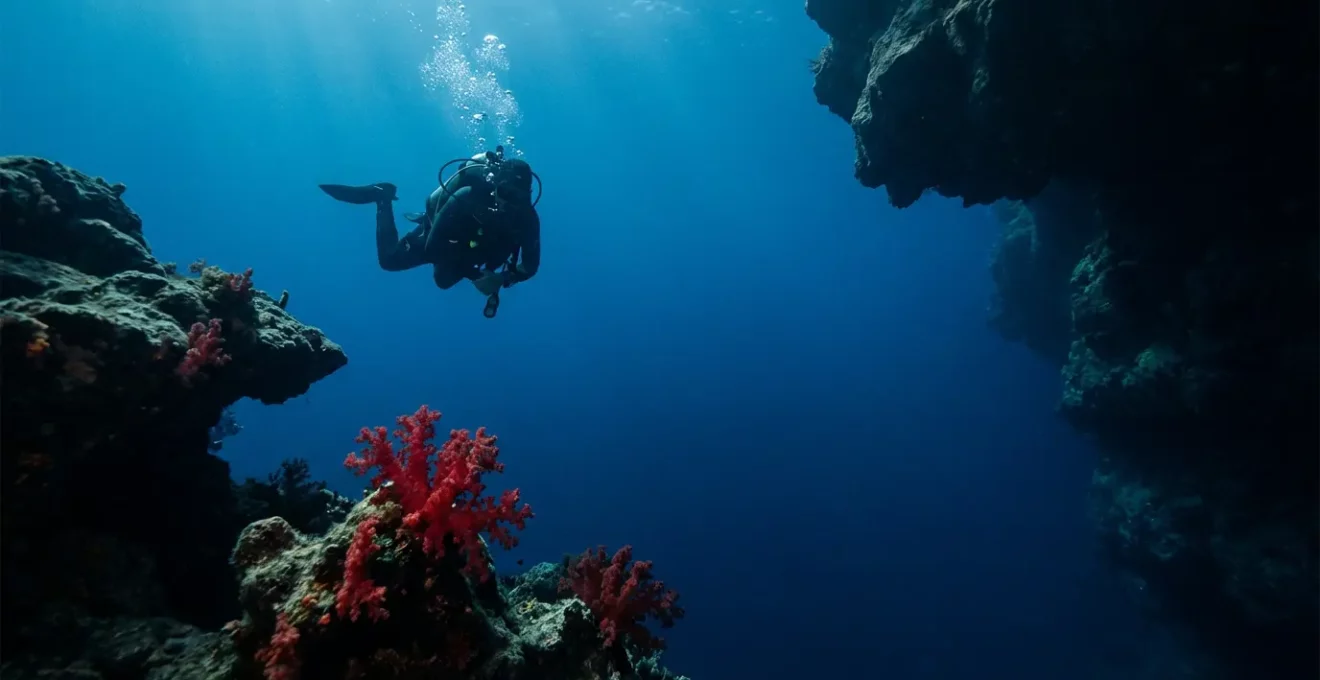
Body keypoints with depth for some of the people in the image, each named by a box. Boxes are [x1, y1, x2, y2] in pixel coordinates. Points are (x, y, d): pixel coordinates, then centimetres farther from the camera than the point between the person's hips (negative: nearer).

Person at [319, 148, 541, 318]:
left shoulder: (527, 216, -33)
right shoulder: (466, 198, -43)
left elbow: (531, 265, -25)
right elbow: (433, 247, -37)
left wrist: (504, 278, -44)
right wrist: (475, 276, -44)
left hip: (466, 247, 5)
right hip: (435, 237, -4)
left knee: (444, 280, 32)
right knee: (389, 260, 13)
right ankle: (382, 198, 28)